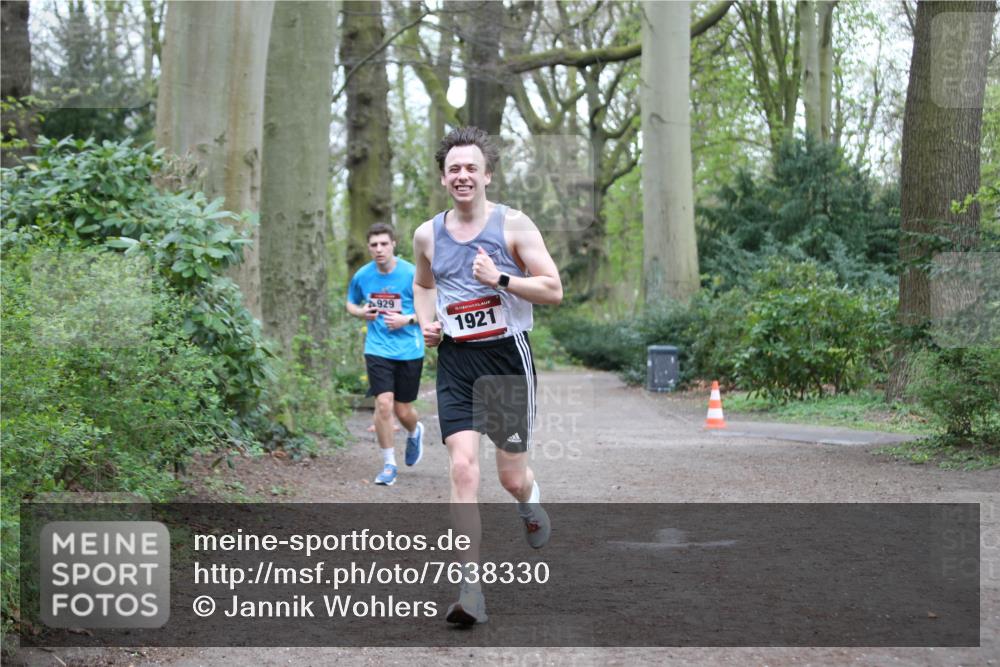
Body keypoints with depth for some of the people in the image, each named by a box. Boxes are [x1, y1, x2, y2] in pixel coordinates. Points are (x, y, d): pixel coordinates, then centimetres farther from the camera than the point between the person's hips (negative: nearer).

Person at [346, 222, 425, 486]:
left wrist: (407, 319, -19)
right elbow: (351, 303, 18)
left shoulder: (411, 274, -10)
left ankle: (414, 432, 45)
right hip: (378, 349, 1)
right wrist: (361, 312, -4)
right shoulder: (362, 275, -1)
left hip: (409, 350, -1)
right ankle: (389, 465, 1)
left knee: (403, 411, 6)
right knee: (383, 403, -14)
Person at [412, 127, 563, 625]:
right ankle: (471, 590, -12)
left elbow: (553, 289, -7)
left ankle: (530, 504, 45)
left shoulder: (513, 225, -5)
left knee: (512, 476, 4)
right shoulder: (428, 235, 6)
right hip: (455, 361, 2)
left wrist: (500, 278, -20)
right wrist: (426, 322, 6)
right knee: (463, 468, -13)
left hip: (507, 357, -2)